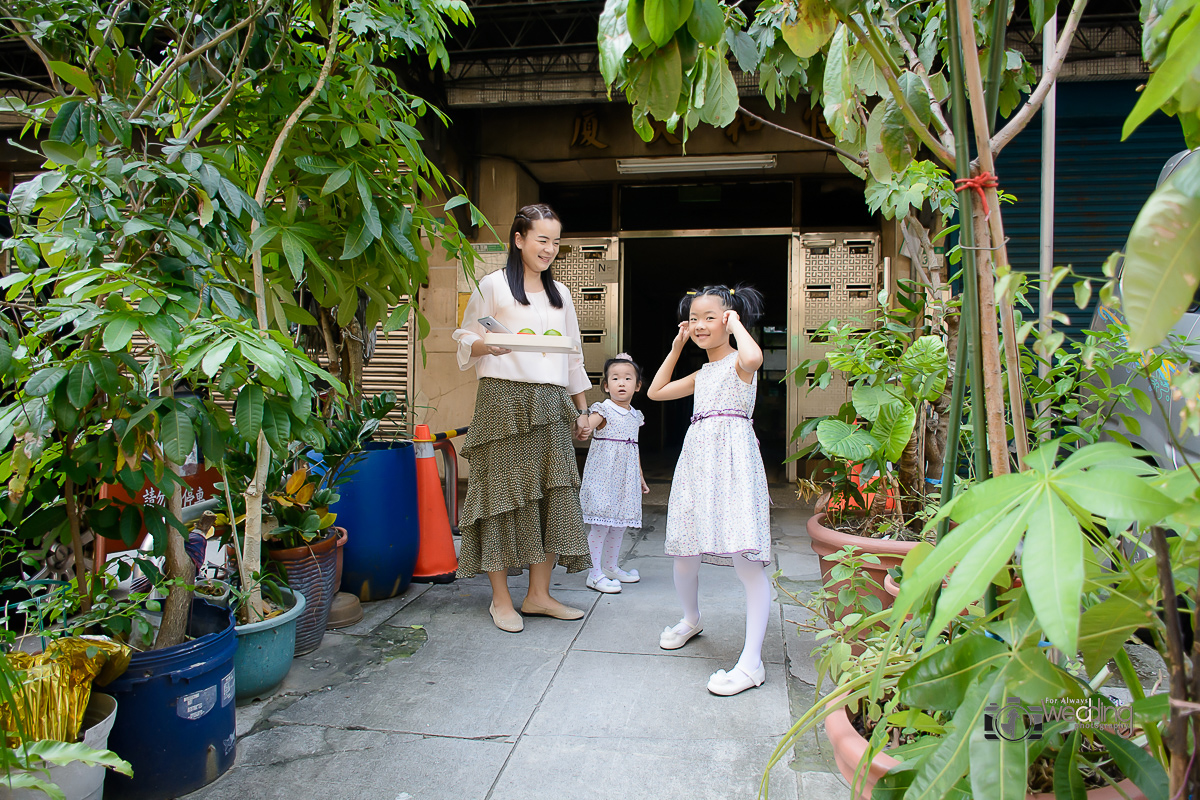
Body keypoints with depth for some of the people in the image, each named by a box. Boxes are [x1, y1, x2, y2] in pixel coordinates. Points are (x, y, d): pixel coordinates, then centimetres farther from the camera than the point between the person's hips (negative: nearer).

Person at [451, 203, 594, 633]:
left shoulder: (560, 293, 19)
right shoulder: (493, 285, 3)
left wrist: (581, 409, 18)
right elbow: (466, 340, 2)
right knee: (503, 492, -3)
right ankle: (501, 599, 9)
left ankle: (539, 594, 13)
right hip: (504, 400, -5)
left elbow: (573, 356, 22)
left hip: (550, 405, 5)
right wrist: (489, 345, -20)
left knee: (553, 495, 2)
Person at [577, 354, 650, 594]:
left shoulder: (635, 416, 13)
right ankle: (595, 574, 0)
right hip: (603, 475, -7)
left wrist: (641, 477, 25)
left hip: (626, 477, 7)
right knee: (600, 524, -7)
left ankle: (610, 567, 28)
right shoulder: (603, 411, -7)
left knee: (620, 523, 13)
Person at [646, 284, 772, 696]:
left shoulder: (739, 362, -2)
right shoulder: (702, 374, 21)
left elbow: (753, 357, -29)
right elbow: (656, 391, 31)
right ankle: (690, 619, 41)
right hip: (696, 460, 8)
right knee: (683, 553, 13)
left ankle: (751, 662, -9)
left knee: (746, 559, -13)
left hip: (732, 460, -8)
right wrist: (676, 347, 25)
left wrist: (736, 322, -10)